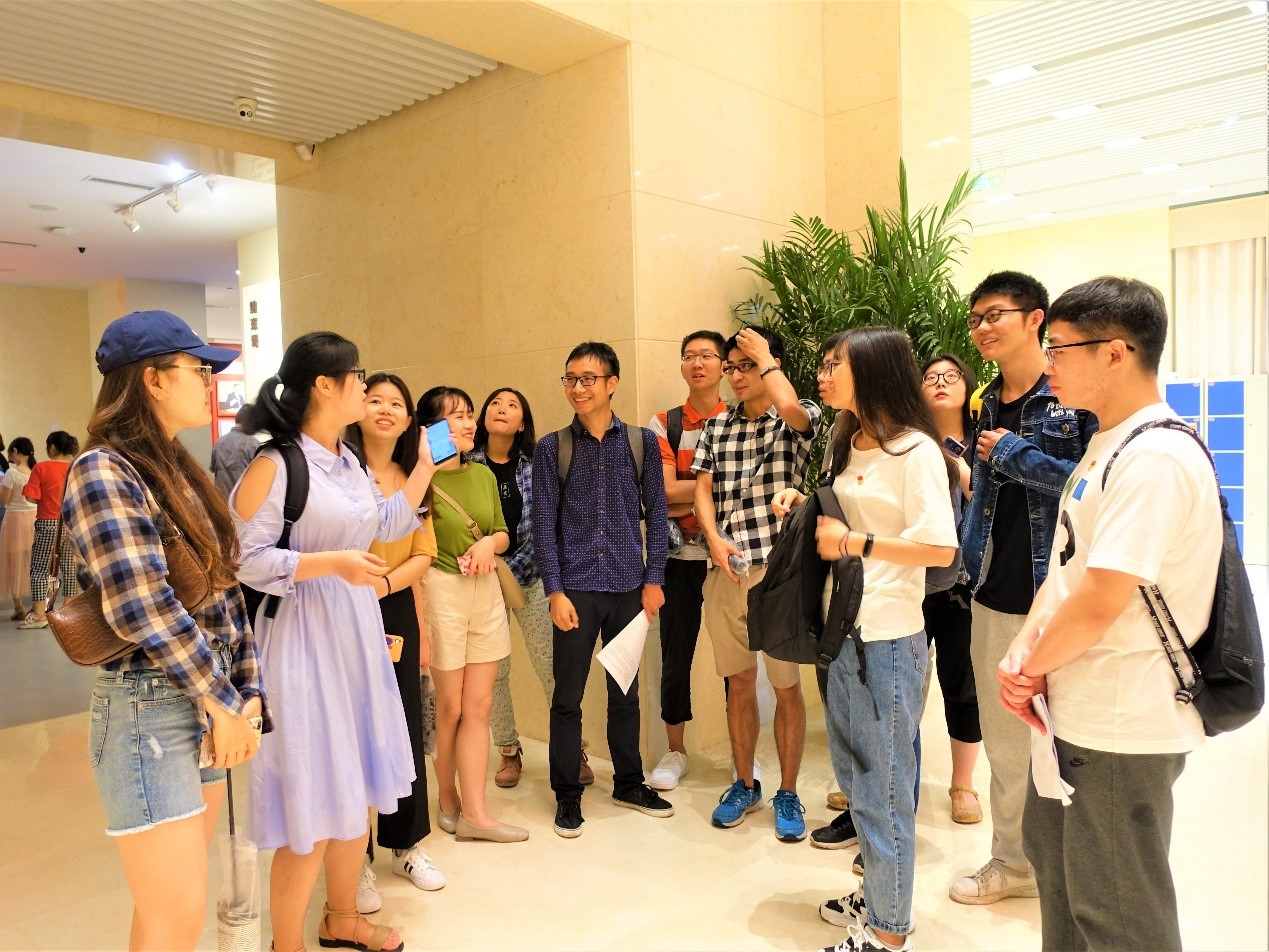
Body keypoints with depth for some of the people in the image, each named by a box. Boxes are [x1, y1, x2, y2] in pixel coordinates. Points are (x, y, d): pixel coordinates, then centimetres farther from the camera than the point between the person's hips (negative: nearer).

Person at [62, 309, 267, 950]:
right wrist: (223, 703, -14)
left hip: (207, 704, 8)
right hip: (148, 711, -8)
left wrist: (248, 692, 4)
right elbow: (143, 609, -21)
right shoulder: (102, 472, -14)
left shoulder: (181, 472, 12)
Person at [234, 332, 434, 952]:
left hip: (358, 637, 8)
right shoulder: (273, 463, -15)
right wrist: (332, 562, -23)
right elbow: (246, 558, -18)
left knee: (356, 785, 17)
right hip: (303, 641, -8)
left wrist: (426, 465, 18)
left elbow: (388, 524, 20)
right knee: (313, 803, 1)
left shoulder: (347, 460, 9)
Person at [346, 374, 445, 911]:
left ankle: (406, 844, 30)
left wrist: (385, 582, -11)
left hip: (398, 612, 5)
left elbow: (424, 554, 4)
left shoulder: (412, 479, 10)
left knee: (407, 729, 12)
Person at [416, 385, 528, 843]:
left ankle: (474, 813, 13)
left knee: (479, 705, 6)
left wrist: (489, 543, -2)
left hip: (486, 591, 6)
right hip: (439, 591, -6)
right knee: (449, 706, 6)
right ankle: (447, 801, 26)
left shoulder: (482, 474, 10)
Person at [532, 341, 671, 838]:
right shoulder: (551, 448, 0)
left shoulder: (642, 442, 3)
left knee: (626, 691, 15)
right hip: (575, 587, -1)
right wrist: (555, 591, -8)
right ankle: (567, 794, 21)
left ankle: (628, 782, 31)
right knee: (567, 697, 6)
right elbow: (544, 523, -2)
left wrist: (654, 579, -1)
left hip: (628, 586, 1)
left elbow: (656, 513, 4)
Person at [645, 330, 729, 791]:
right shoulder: (663, 424, 3)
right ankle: (675, 751, 25)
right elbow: (665, 492, -8)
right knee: (676, 655, 8)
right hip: (680, 557, 1)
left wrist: (684, 495, -17)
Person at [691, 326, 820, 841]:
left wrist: (763, 354, -8)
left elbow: (788, 404, -25)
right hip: (725, 570, 4)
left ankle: (788, 794, 21)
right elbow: (703, 491, 8)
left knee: (787, 686, 5)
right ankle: (745, 784, 30)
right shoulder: (716, 427, 13)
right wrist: (714, 537, -10)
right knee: (738, 682, 14)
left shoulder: (797, 420, 0)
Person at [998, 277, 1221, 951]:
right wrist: (1022, 654, -3)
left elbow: (1099, 604, -26)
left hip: (1122, 729, -9)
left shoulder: (1156, 458, -22)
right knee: (1053, 853, 25)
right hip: (1073, 712, 9)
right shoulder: (1105, 447, 10)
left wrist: (1031, 664, -9)